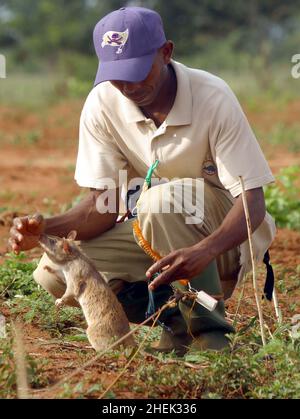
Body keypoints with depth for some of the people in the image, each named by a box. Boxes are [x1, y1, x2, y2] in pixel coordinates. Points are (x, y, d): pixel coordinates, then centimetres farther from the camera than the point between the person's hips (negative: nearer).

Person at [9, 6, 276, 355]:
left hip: (222, 234, -4)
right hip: (153, 233, 5)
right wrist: (48, 229, -29)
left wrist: (205, 251, -46)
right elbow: (105, 202, -8)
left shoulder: (213, 99, -22)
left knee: (161, 200, -36)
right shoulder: (102, 104, -10)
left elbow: (253, 202, -25)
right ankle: (177, 319, -1)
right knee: (55, 274, -17)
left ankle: (209, 328, -19)